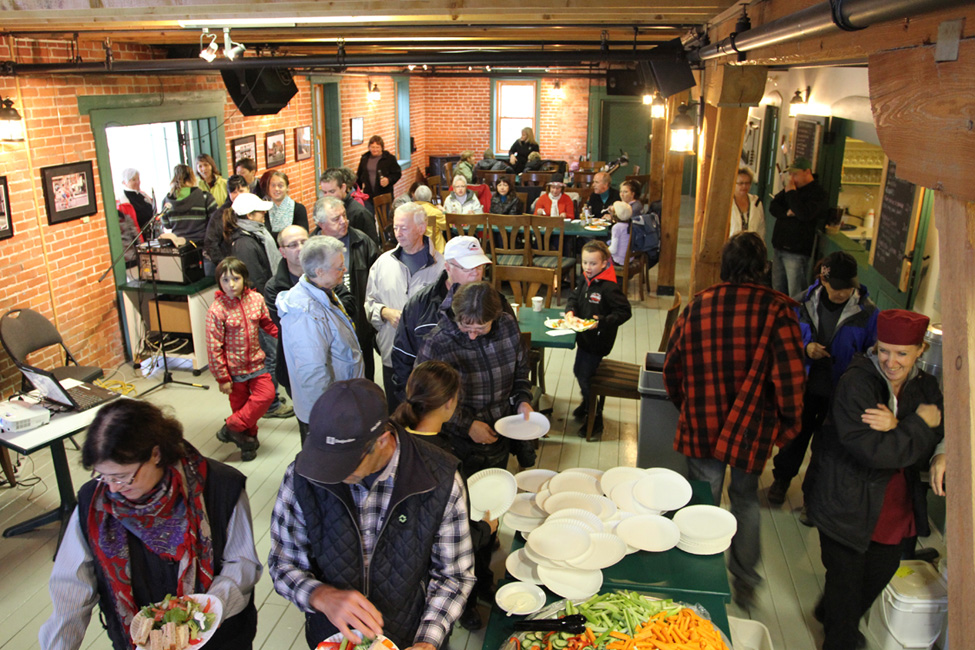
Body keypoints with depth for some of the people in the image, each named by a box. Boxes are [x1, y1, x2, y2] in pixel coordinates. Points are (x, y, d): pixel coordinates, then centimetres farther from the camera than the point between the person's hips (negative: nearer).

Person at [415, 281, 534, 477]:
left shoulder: (509, 326, -8)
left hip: (500, 440, 5)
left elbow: (520, 370, 10)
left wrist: (522, 400, -6)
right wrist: (467, 424, -18)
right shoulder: (436, 342, -22)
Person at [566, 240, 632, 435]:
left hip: (598, 340, -8)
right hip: (584, 337, 9)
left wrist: (602, 322, -30)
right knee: (578, 371, 23)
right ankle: (587, 403, 50)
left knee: (585, 376, -3)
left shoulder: (609, 287, -23)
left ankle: (596, 420, 14)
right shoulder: (585, 280, 2)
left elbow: (624, 312, -22)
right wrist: (570, 311, -6)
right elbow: (574, 297, 14)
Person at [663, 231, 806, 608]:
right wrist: (788, 424, 0)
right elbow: (791, 375, -16)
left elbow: (672, 368, 4)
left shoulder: (696, 306, -4)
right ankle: (744, 582, 31)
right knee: (746, 499, 23)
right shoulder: (776, 309, -13)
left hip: (701, 426, 1)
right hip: (751, 428, 0)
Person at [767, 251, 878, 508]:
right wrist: (805, 348, -18)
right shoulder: (805, 302, -8)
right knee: (796, 434, 20)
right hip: (804, 384, 1)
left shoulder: (867, 312, -12)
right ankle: (782, 478, 44)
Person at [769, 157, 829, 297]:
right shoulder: (789, 188, 15)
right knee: (777, 289, 13)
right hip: (779, 247, 7)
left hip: (796, 252, -7)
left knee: (795, 295, -7)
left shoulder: (818, 193, -10)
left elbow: (804, 214, -25)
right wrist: (787, 213, -11)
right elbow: (773, 207, 10)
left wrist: (791, 191, -16)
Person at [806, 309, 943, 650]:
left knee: (877, 578, 24)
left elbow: (926, 452, -8)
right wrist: (919, 425, -19)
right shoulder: (856, 383, -21)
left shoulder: (926, 387, -1)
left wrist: (896, 428, -26)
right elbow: (873, 452, -27)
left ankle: (832, 616, 52)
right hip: (849, 510, -6)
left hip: (898, 514, 6)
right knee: (846, 581, 9)